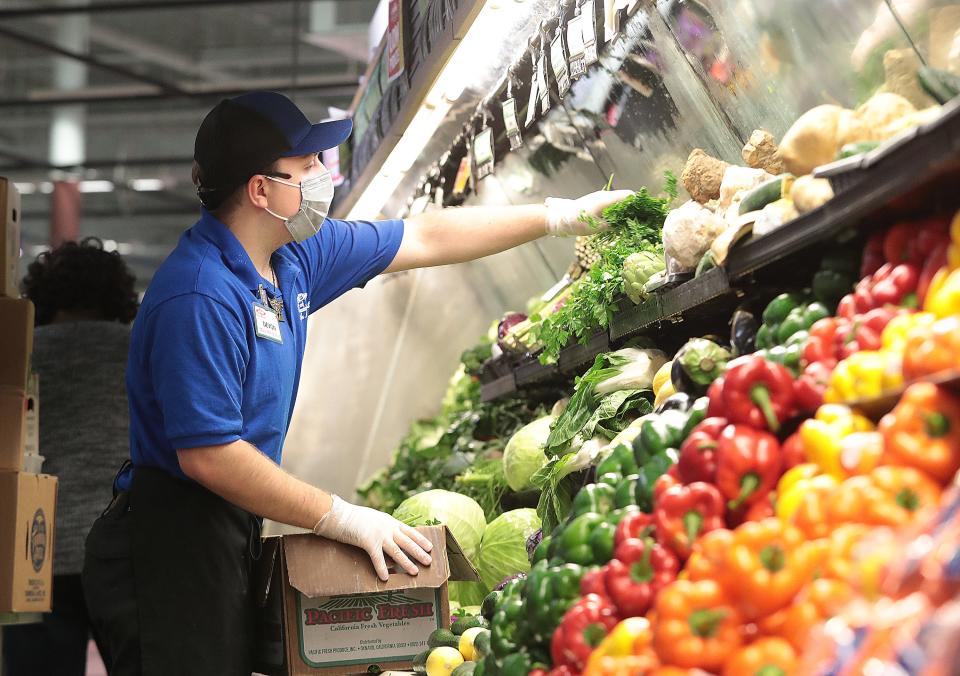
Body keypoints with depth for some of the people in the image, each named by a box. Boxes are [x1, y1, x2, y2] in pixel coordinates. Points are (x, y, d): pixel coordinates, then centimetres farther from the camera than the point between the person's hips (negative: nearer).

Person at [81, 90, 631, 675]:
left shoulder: (295, 254, 6)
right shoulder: (200, 298, -23)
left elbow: (427, 240, 15)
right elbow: (208, 456, -26)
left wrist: (562, 216, 16)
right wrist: (343, 519, -19)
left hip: (231, 537, 9)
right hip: (173, 544, -9)